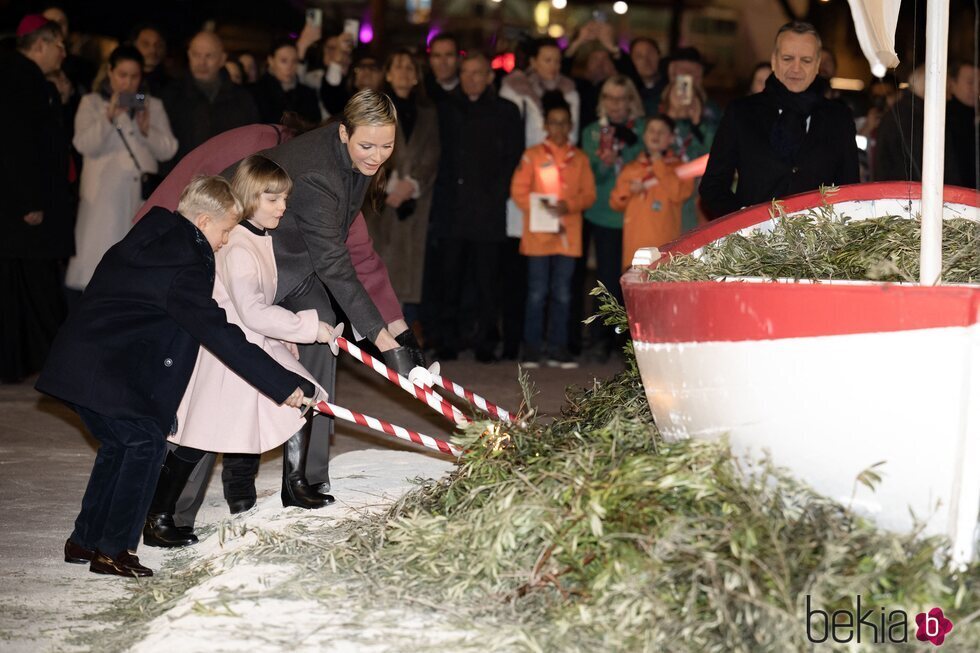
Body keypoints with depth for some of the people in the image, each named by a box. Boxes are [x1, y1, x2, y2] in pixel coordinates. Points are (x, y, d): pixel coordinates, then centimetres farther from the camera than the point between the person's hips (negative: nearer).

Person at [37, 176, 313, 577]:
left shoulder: (148, 241, 14)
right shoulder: (185, 265, -17)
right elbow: (219, 334, -22)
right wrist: (284, 384, -22)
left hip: (75, 363, 10)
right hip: (107, 373, -10)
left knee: (120, 443, 19)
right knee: (146, 442, -3)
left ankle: (85, 540, 26)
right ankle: (111, 551, 2)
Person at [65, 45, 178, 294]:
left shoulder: (153, 105, 15)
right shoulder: (92, 103, 8)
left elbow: (168, 150, 5)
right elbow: (85, 144, -7)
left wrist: (147, 129, -12)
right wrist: (109, 116, -18)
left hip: (143, 196, 2)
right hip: (104, 196, -2)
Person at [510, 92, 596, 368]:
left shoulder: (580, 158, 10)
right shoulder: (533, 155, 3)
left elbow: (589, 193, 6)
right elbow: (518, 190, -1)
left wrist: (569, 206, -13)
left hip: (569, 234, 2)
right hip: (539, 234, -2)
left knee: (562, 294, 5)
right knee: (537, 292, -1)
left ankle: (558, 349, 11)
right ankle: (532, 348, 6)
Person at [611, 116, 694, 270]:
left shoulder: (678, 166, 6)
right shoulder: (631, 168, 16)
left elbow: (679, 193, -13)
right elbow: (615, 202, 19)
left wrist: (659, 166, -5)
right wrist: (629, 189, -2)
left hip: (664, 248, -4)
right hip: (635, 247, 4)